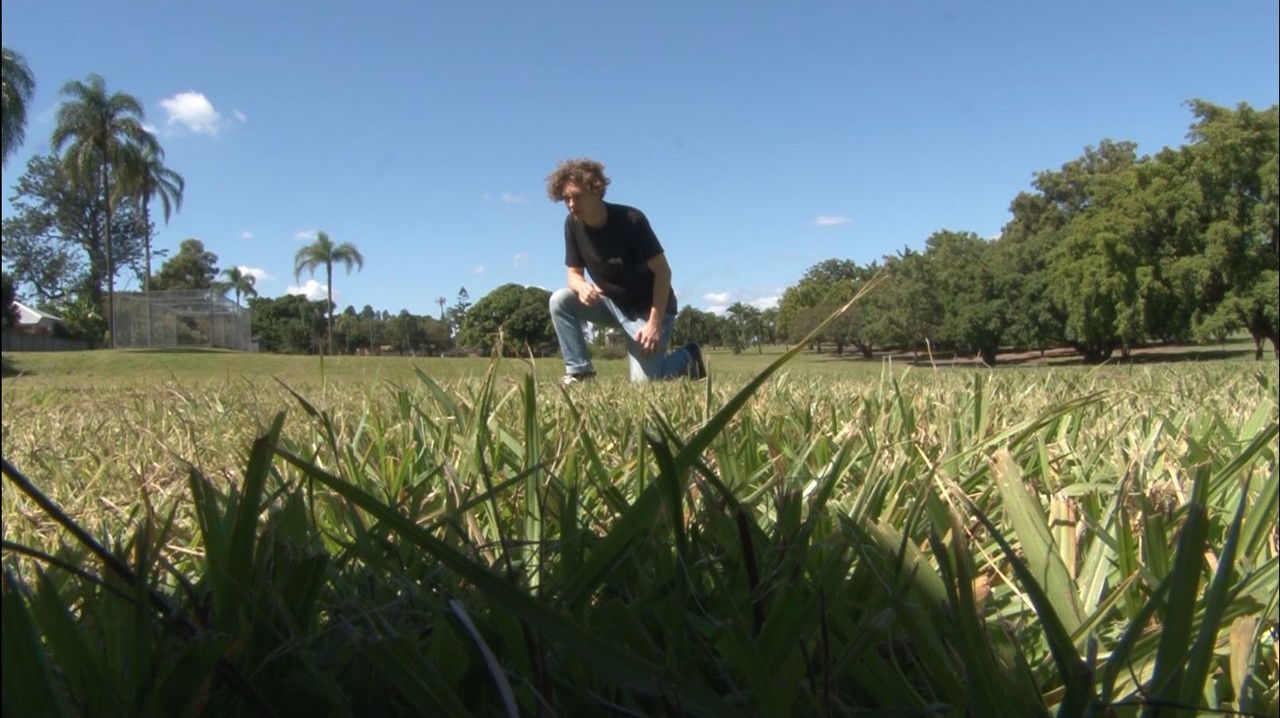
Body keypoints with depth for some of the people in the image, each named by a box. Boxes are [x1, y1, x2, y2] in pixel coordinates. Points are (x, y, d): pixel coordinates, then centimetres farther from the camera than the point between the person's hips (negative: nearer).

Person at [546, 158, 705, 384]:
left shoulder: (630, 220, -25)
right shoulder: (573, 224, -9)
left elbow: (662, 270, -22)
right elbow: (574, 273, -1)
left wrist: (655, 323, -26)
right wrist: (582, 287, -28)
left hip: (647, 307, -5)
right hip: (611, 302, 5)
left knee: (644, 381, -15)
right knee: (559, 300, -17)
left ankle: (687, 358, 16)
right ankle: (579, 372, -9)